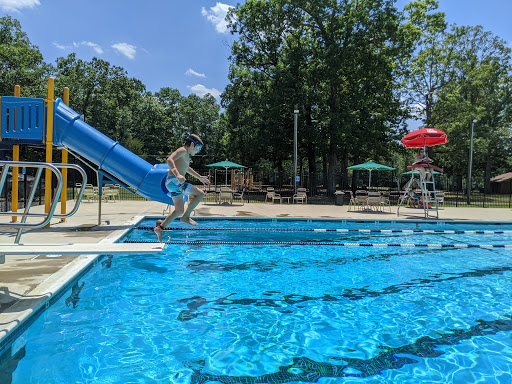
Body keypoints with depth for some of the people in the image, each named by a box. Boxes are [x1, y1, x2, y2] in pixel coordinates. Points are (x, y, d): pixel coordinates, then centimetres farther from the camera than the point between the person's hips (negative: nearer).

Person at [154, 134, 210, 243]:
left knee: (179, 210, 15)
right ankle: (186, 217, -7)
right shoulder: (182, 150, -9)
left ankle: (160, 227, 18)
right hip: (173, 181, -10)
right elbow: (169, 159, -26)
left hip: (175, 182, 10)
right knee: (200, 194, -13)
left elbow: (186, 168, 40)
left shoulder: (186, 154, 22)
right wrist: (178, 175, -39)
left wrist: (200, 177, 43)